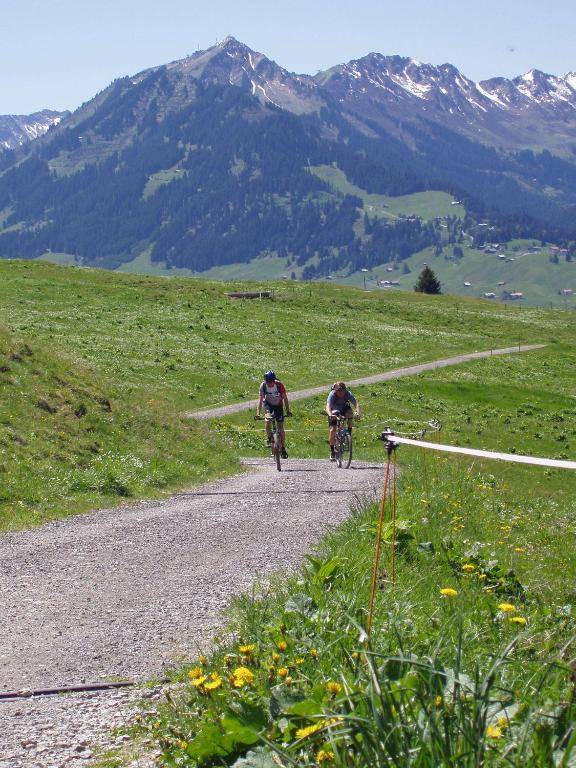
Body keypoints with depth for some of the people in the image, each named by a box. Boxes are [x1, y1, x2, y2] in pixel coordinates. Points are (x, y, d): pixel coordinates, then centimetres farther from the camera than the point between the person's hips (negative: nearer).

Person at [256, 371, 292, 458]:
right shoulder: (263, 385, -24)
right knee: (268, 419, -30)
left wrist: (288, 411, -26)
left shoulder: (279, 385, -27)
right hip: (268, 404, 0)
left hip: (278, 405, 0)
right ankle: (269, 438, -11)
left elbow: (285, 398, -20)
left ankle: (283, 448, 8)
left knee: (280, 427, -3)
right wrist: (258, 412, -31)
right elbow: (260, 399, -22)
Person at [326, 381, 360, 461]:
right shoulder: (332, 395, -32)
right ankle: (332, 451, -3)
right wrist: (330, 415, -65)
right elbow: (328, 407, -45)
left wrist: (358, 412, -56)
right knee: (333, 430, -15)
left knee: (350, 413, -33)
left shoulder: (348, 394, -27)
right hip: (334, 411, -2)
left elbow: (355, 403, -36)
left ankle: (349, 433, -14)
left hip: (344, 408, 2)